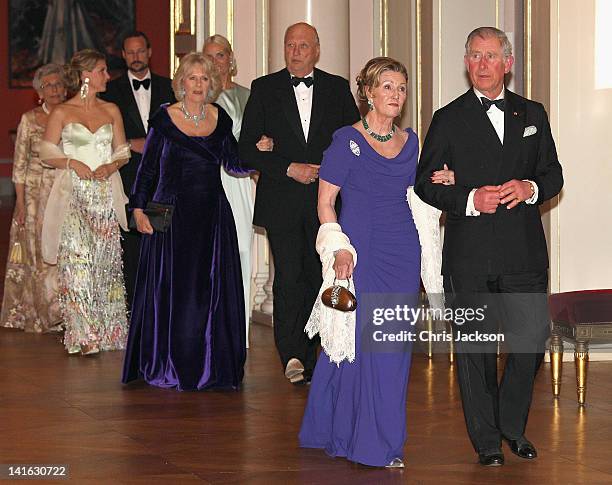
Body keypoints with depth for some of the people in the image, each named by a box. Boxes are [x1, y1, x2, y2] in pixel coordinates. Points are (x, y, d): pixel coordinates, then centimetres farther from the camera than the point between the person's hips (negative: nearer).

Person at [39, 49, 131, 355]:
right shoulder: (61, 113, 2)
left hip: (105, 195, 3)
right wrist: (72, 162, -13)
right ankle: (83, 335, -9)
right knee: (77, 260, -11)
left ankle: (107, 330, 10)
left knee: (106, 260, 3)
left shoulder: (111, 111, 11)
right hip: (74, 195, -3)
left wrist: (111, 165, -7)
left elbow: (122, 152, 14)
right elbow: (46, 153, 3)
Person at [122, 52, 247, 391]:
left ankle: (210, 364, 15)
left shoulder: (220, 118, 7)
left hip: (212, 214, 3)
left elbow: (233, 163, 13)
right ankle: (169, 365, 11)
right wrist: (138, 208, -5)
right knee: (170, 289, 1)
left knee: (212, 288, 5)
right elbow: (147, 168, 1)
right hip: (172, 213, -3)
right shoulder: (164, 118, -1)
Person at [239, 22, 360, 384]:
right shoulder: (264, 89, 5)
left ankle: (308, 361, 13)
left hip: (326, 201, 2)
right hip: (281, 201, -1)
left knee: (319, 277, 4)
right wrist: (290, 169, -10)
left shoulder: (337, 88, 9)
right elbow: (248, 149, 0)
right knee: (288, 279, -11)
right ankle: (293, 357, -13)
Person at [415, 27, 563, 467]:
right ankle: (486, 439, 16)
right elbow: (426, 183, 2)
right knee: (475, 346, 4)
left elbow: (553, 174, 13)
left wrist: (530, 189, -10)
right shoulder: (449, 119, 4)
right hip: (470, 254, -2)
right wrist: (470, 199, -14)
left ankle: (513, 425, 24)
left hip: (525, 251, 2)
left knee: (532, 338, 3)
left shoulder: (532, 114, 12)